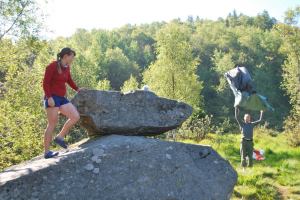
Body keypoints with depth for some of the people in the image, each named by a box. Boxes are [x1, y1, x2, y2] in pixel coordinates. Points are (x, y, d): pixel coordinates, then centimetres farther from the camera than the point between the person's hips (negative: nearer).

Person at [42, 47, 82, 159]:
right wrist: (49, 97, -21)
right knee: (52, 124, -6)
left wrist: (77, 89, 43)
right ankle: (47, 152, 1)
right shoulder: (53, 66, -8)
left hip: (62, 98, 7)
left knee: (76, 117, -4)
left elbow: (69, 80, 30)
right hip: (52, 98, -7)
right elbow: (45, 83, -11)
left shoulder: (67, 68, 12)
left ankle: (60, 137, 9)